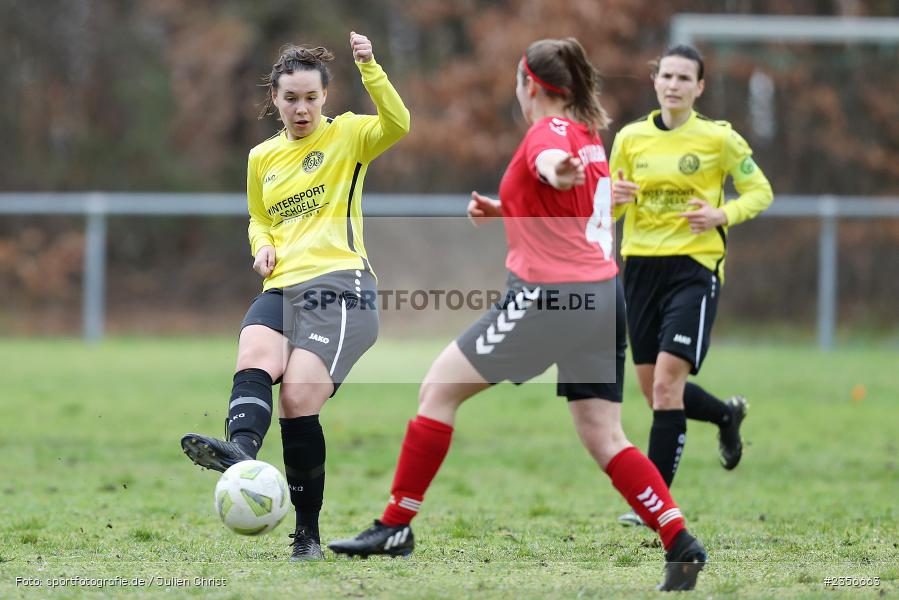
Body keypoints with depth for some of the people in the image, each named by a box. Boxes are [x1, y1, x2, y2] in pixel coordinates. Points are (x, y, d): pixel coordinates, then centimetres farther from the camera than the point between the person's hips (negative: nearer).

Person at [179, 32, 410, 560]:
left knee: (298, 398, -20)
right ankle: (241, 449, -58)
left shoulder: (347, 135, 6)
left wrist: (370, 68, -26)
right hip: (282, 288, 5)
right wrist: (263, 245, 12)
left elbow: (398, 125, -14)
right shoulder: (263, 158, 22)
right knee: (254, 358, -29)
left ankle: (308, 533, -12)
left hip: (341, 286, -5)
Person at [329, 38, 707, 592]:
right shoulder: (590, 137, 20)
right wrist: (505, 213, 25)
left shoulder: (550, 130, -8)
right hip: (605, 297, 8)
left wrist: (556, 169, -59)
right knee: (605, 439, 7)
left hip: (549, 295, -8)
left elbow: (549, 157, -36)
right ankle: (681, 544, -7)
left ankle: (396, 527, 5)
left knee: (438, 388, 3)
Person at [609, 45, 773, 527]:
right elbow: (610, 210, 14)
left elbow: (761, 192, 4)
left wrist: (723, 215, -15)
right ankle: (728, 415, 42)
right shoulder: (630, 138, 6)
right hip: (641, 266, 5)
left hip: (694, 268, -5)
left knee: (666, 383, -16)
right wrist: (612, 198, -10)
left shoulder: (719, 139, -4)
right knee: (653, 390, 11)